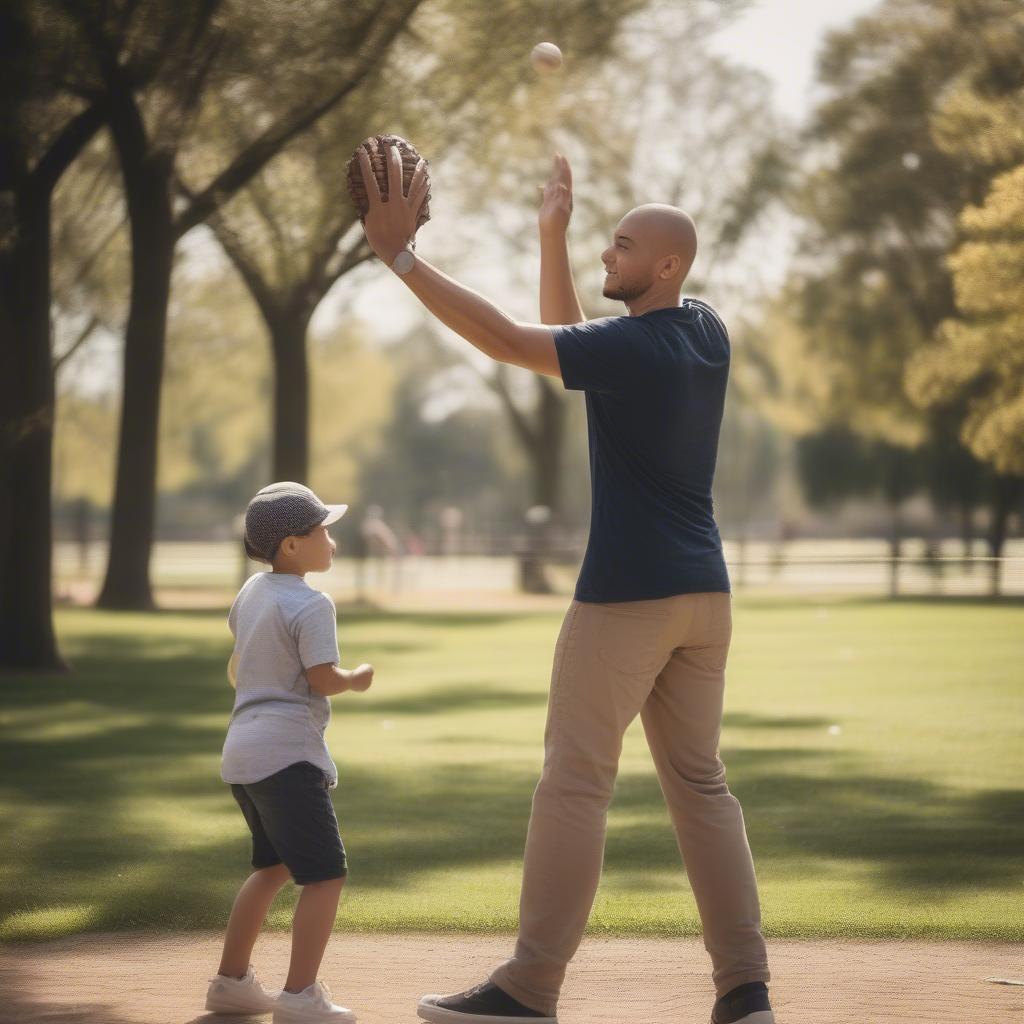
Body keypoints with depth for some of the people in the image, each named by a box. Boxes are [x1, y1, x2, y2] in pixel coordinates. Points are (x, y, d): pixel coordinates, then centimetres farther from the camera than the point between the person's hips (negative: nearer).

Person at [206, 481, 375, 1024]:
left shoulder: (251, 592, 14)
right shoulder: (310, 604, -14)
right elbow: (323, 680, -17)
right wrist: (359, 678, 2)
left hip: (242, 749, 10)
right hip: (287, 752, -10)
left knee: (273, 867, 23)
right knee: (325, 873, -8)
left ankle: (231, 980, 26)